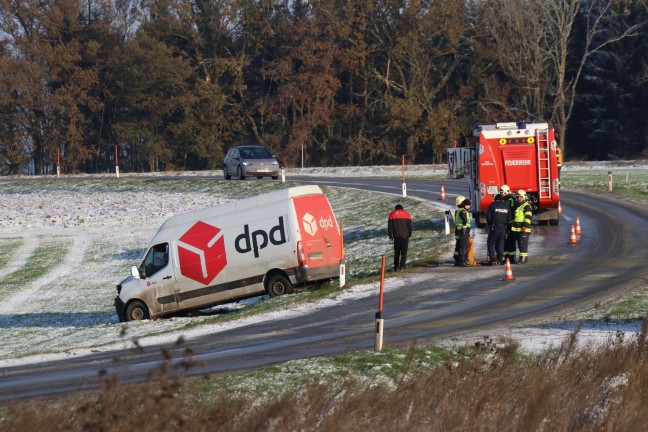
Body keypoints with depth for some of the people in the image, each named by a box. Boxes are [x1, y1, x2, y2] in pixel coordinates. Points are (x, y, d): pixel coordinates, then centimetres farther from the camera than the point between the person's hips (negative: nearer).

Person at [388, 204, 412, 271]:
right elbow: (409, 225, 7)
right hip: (405, 235, 0)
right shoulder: (406, 214, 9)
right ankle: (402, 266, -7)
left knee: (396, 251, 7)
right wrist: (409, 234, 16)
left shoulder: (392, 214, 7)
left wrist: (390, 235, 7)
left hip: (397, 235, 0)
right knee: (404, 251, 1)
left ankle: (396, 266, 3)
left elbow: (390, 226, 4)